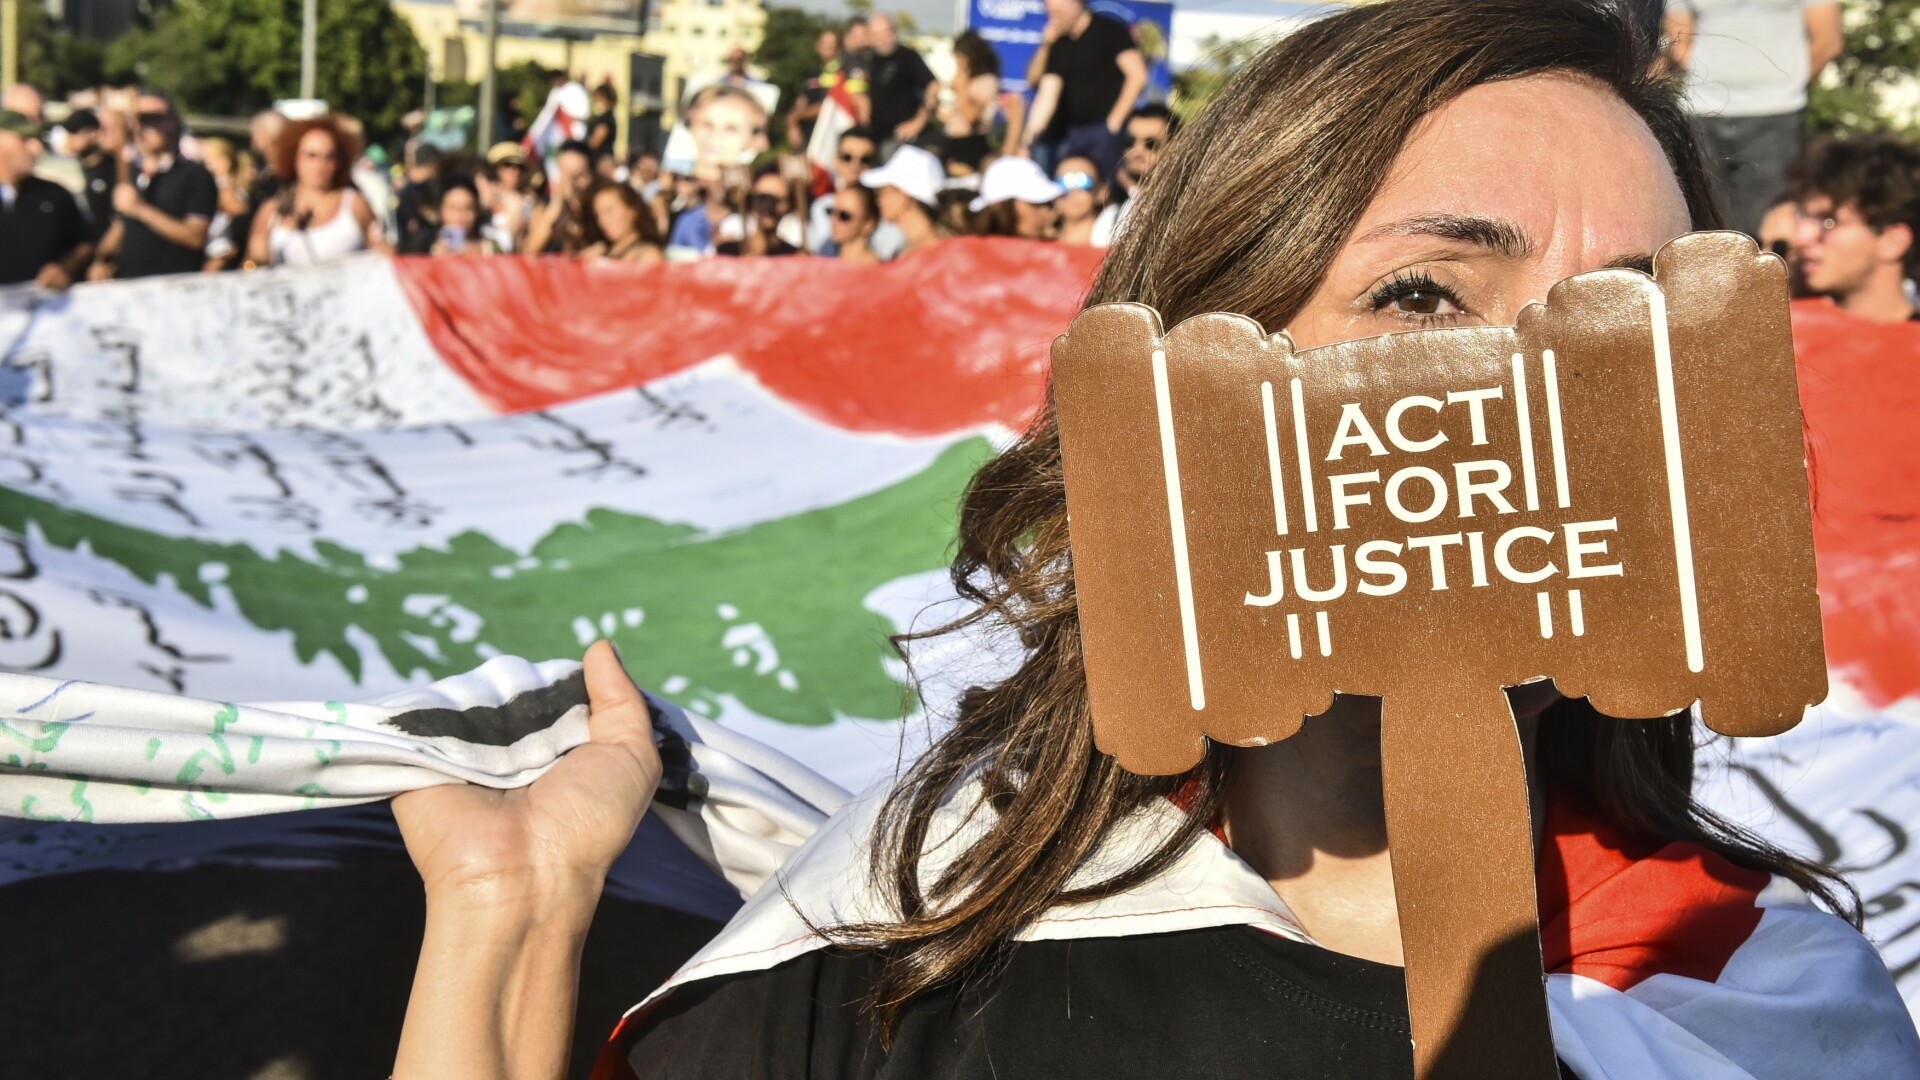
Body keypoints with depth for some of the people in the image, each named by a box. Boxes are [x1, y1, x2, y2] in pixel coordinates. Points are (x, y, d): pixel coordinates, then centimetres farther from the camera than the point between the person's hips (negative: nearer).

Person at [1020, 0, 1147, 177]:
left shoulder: (1110, 31, -3)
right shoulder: (1058, 45, 11)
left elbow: (1137, 75, -10)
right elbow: (1047, 94, 6)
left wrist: (1115, 120, -12)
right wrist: (1030, 136, -6)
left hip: (1105, 129, -6)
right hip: (1073, 132, 6)